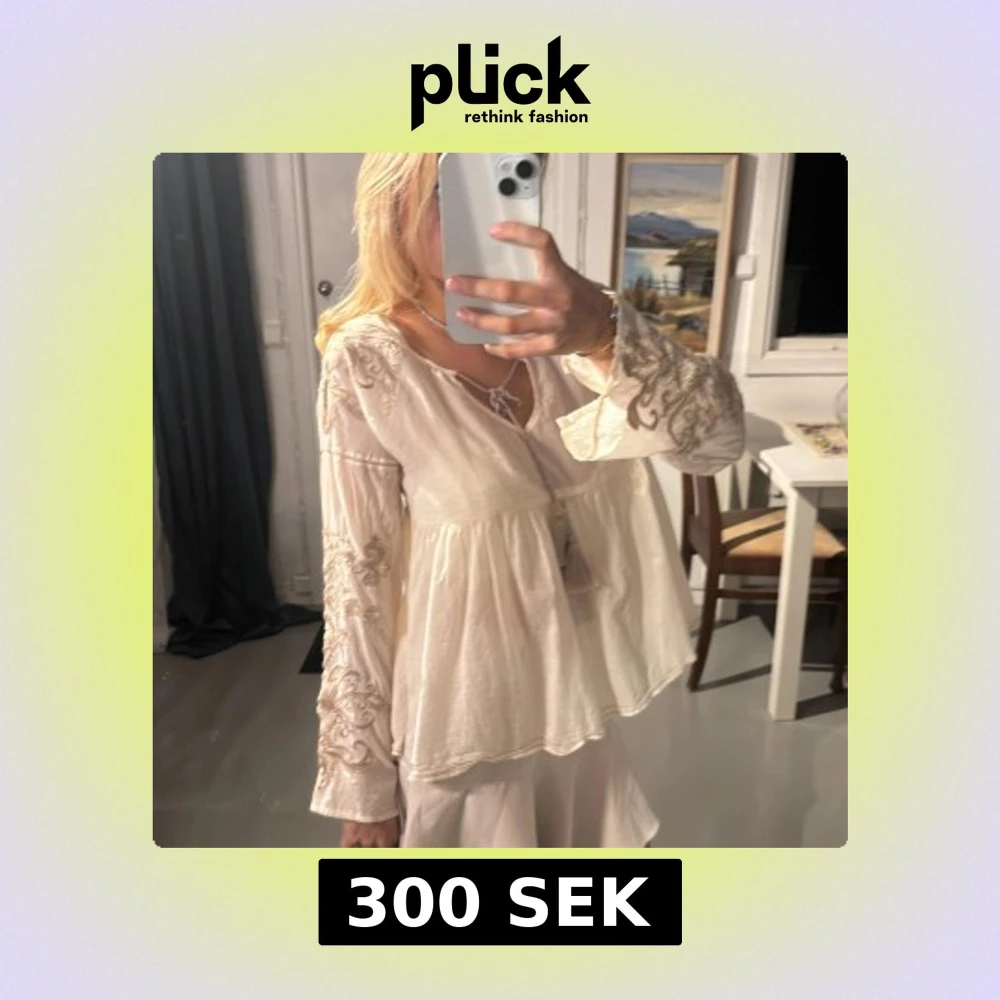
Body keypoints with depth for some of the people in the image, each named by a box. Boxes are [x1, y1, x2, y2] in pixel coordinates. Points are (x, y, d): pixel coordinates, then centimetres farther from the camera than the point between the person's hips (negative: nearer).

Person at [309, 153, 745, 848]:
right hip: (462, 710, -4)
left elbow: (719, 438, -20)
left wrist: (606, 334, -39)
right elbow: (355, 575, -14)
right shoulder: (370, 360, -17)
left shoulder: (559, 326, -6)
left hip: (575, 691, 5)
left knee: (576, 836, 26)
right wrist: (360, 776, -7)